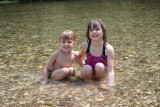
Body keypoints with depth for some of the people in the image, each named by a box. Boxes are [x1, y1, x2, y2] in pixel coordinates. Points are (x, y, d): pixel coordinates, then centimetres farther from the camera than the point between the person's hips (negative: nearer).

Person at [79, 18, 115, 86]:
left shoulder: (108, 48, -24)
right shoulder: (85, 45, -16)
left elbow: (110, 70, -30)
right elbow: (80, 55, 10)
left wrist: (110, 85, -42)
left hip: (101, 72, -1)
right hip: (89, 71, 1)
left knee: (99, 66, -31)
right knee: (86, 69, -30)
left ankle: (101, 81, -5)